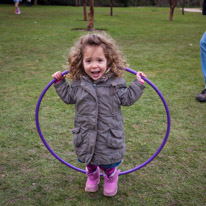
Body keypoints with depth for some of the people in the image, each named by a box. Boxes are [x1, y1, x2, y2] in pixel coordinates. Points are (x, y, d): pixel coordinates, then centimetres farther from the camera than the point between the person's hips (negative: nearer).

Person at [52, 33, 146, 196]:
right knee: (89, 161, 23)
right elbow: (68, 97, 10)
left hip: (110, 136, -2)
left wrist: (138, 84, -8)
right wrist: (60, 82, 6)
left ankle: (111, 177, 50)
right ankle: (92, 176, 55)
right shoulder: (78, 82, -7)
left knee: (109, 162, 16)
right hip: (86, 136, 2)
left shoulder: (115, 82, -12)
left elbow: (127, 99, -4)